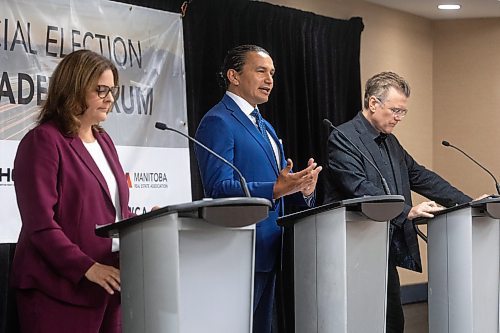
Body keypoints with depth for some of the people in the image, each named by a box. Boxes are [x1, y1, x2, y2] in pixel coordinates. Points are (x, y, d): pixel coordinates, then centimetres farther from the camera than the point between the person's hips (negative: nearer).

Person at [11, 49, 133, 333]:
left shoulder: (104, 141, 19)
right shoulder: (44, 141, -7)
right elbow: (40, 223, -15)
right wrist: (87, 267, -22)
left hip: (109, 285, 7)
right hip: (61, 288, -7)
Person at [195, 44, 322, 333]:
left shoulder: (264, 126, 20)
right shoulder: (218, 122, -10)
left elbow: (280, 180, 20)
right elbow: (218, 188, -20)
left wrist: (303, 188, -4)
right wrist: (276, 189, -30)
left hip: (268, 252, 9)